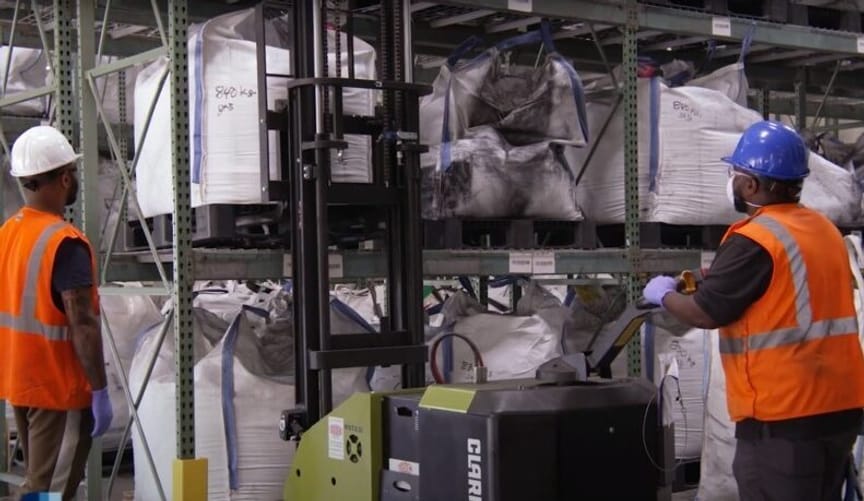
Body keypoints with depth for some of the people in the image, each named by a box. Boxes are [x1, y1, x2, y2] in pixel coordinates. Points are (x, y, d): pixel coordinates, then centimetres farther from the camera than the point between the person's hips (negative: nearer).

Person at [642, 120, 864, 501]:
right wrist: (711, 280, 23)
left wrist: (663, 295, 6)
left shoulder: (755, 240, -15)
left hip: (784, 416, -8)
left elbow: (704, 313, -13)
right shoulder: (824, 229, 11)